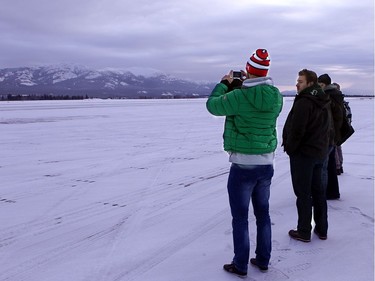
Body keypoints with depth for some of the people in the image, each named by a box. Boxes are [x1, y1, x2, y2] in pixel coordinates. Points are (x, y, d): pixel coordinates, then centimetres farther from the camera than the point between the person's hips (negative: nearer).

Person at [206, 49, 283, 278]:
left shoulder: (239, 97, -19)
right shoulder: (276, 97, -2)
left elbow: (212, 105, -3)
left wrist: (225, 83, 11)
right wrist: (241, 87, 14)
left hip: (243, 166, -5)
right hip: (267, 164, 6)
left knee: (240, 218, 7)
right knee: (263, 214, 18)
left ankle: (240, 265, 18)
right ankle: (263, 260, 30)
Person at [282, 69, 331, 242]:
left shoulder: (303, 102, -19)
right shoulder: (324, 103, 11)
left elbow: (296, 130, -22)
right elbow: (329, 128, 15)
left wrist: (289, 148, -9)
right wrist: (322, 146, 18)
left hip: (303, 153, -9)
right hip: (320, 153, 9)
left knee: (303, 193, -1)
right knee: (317, 190, 15)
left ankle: (304, 232, 7)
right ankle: (322, 229, 23)